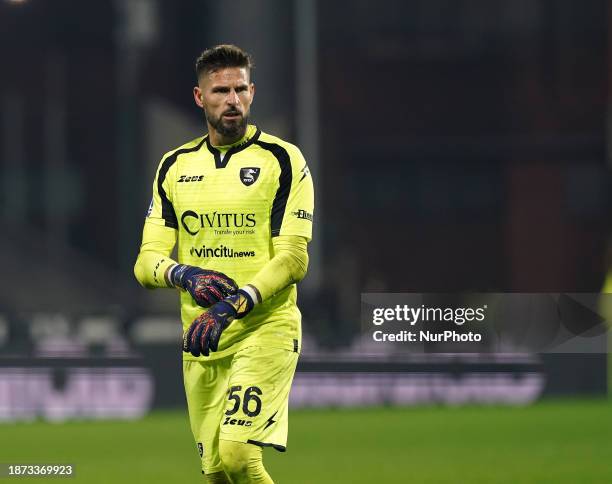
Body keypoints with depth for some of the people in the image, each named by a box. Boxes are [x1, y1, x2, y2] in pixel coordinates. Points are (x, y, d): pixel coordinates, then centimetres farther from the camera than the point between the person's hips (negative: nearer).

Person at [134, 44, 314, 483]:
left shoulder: (282, 160, -2)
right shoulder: (176, 166, 11)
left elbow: (293, 259, -10)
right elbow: (147, 261, 7)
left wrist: (233, 306, -23)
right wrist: (185, 275, -16)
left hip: (265, 328, -5)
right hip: (201, 337, 5)